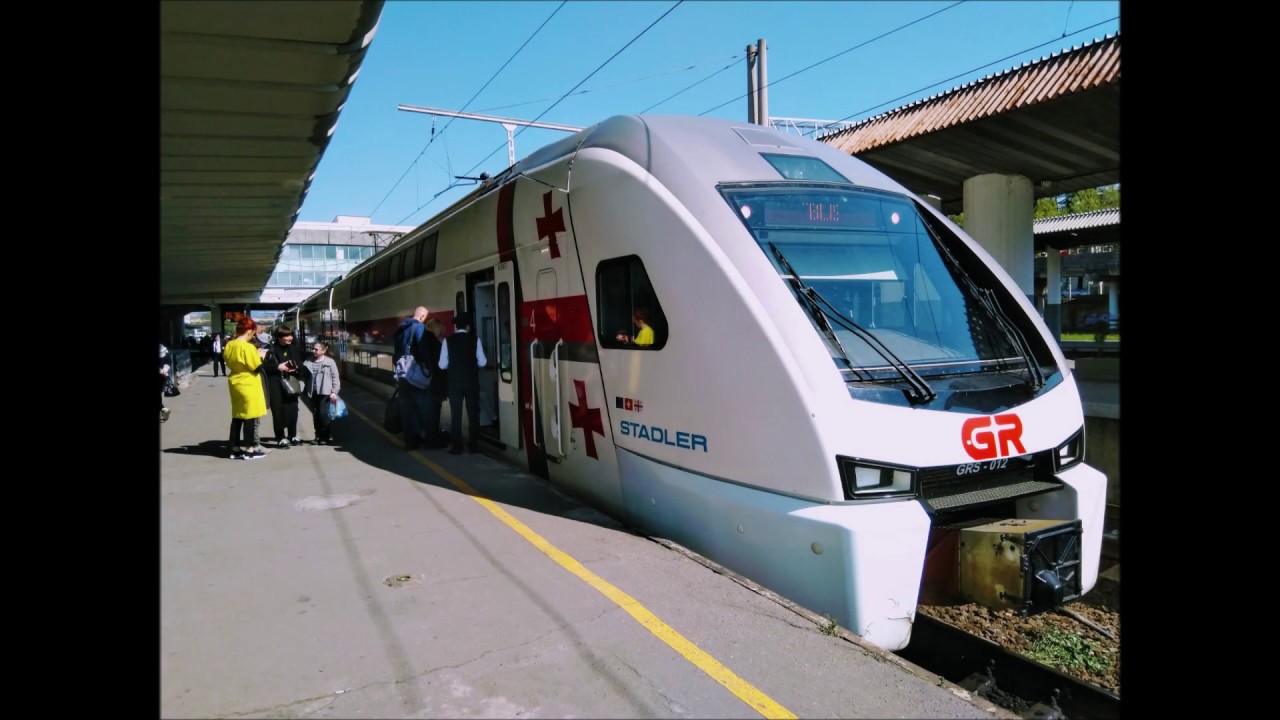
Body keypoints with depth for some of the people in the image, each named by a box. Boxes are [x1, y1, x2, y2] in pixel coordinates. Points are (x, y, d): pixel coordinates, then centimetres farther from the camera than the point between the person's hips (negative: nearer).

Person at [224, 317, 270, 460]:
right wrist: (260, 356, 1)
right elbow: (257, 368, -17)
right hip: (249, 386, -8)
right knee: (250, 417, 1)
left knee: (237, 417, 13)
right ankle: (249, 449, 5)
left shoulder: (229, 345, 5)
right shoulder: (248, 347, -19)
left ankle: (235, 449, 17)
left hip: (235, 384, 8)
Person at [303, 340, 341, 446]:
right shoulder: (308, 362, 7)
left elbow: (335, 377, -2)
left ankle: (326, 436, 5)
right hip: (313, 393, 4)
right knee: (315, 416, 9)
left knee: (323, 415, -8)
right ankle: (319, 436, 21)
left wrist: (334, 392, -8)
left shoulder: (330, 362, -2)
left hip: (325, 393, -4)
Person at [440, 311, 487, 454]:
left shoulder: (448, 340, -4)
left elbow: (442, 365, -3)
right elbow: (482, 362, -4)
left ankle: (457, 446, 8)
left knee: (455, 414, 7)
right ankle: (474, 445, 12)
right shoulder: (475, 339, -4)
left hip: (455, 382, 0)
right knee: (473, 413, 9)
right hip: (472, 382, 0)